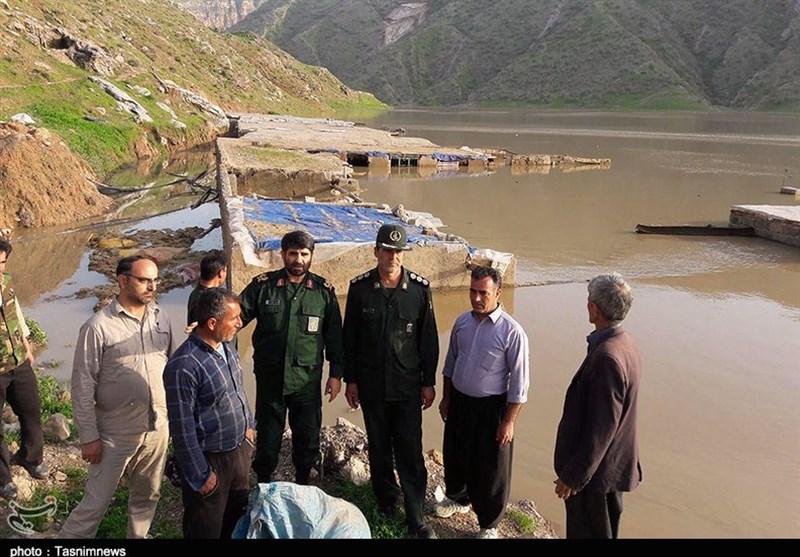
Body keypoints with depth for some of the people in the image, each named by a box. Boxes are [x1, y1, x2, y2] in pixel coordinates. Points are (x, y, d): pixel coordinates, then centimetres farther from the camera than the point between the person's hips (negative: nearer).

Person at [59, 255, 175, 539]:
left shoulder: (160, 317, 0)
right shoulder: (98, 327, -16)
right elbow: (83, 385, -12)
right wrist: (89, 437, -11)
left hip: (158, 428, 5)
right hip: (116, 434, -5)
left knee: (148, 495, 20)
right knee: (96, 502, 4)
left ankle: (138, 536, 41)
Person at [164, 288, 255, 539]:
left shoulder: (227, 346, -1)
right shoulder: (184, 366, -27)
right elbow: (182, 429, -23)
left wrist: (248, 425, 18)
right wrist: (200, 476, -16)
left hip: (240, 449, 7)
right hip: (211, 460, -7)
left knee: (237, 518, 25)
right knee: (206, 529, 13)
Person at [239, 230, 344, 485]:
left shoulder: (324, 291, -1)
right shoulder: (262, 285, -3)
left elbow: (334, 336, 4)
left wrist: (336, 374, 2)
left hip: (307, 381, 0)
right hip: (269, 378, 0)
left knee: (307, 439, 11)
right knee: (267, 438, 12)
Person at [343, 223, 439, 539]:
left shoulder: (419, 288, -5)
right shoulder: (359, 287, -4)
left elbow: (429, 338, 1)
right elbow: (349, 336, 3)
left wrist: (429, 382, 2)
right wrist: (350, 379, 4)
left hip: (407, 386, -1)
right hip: (371, 385, 1)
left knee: (410, 452, -1)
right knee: (379, 448, 14)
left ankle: (415, 518, 12)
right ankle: (386, 502, 34)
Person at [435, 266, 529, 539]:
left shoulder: (512, 332, -19)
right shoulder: (462, 322, -1)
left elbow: (519, 383, -15)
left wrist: (508, 421, -14)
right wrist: (446, 398, 15)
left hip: (491, 407, -5)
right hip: (459, 401, 6)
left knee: (490, 468, 7)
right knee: (455, 454, 22)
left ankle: (489, 524, 28)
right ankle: (458, 497, 50)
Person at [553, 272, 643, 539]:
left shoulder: (607, 357, -31)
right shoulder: (626, 344, 1)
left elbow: (600, 429, -28)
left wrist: (573, 475, -20)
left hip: (595, 468, -9)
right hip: (614, 461, 9)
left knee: (586, 530, 9)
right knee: (606, 528, 25)